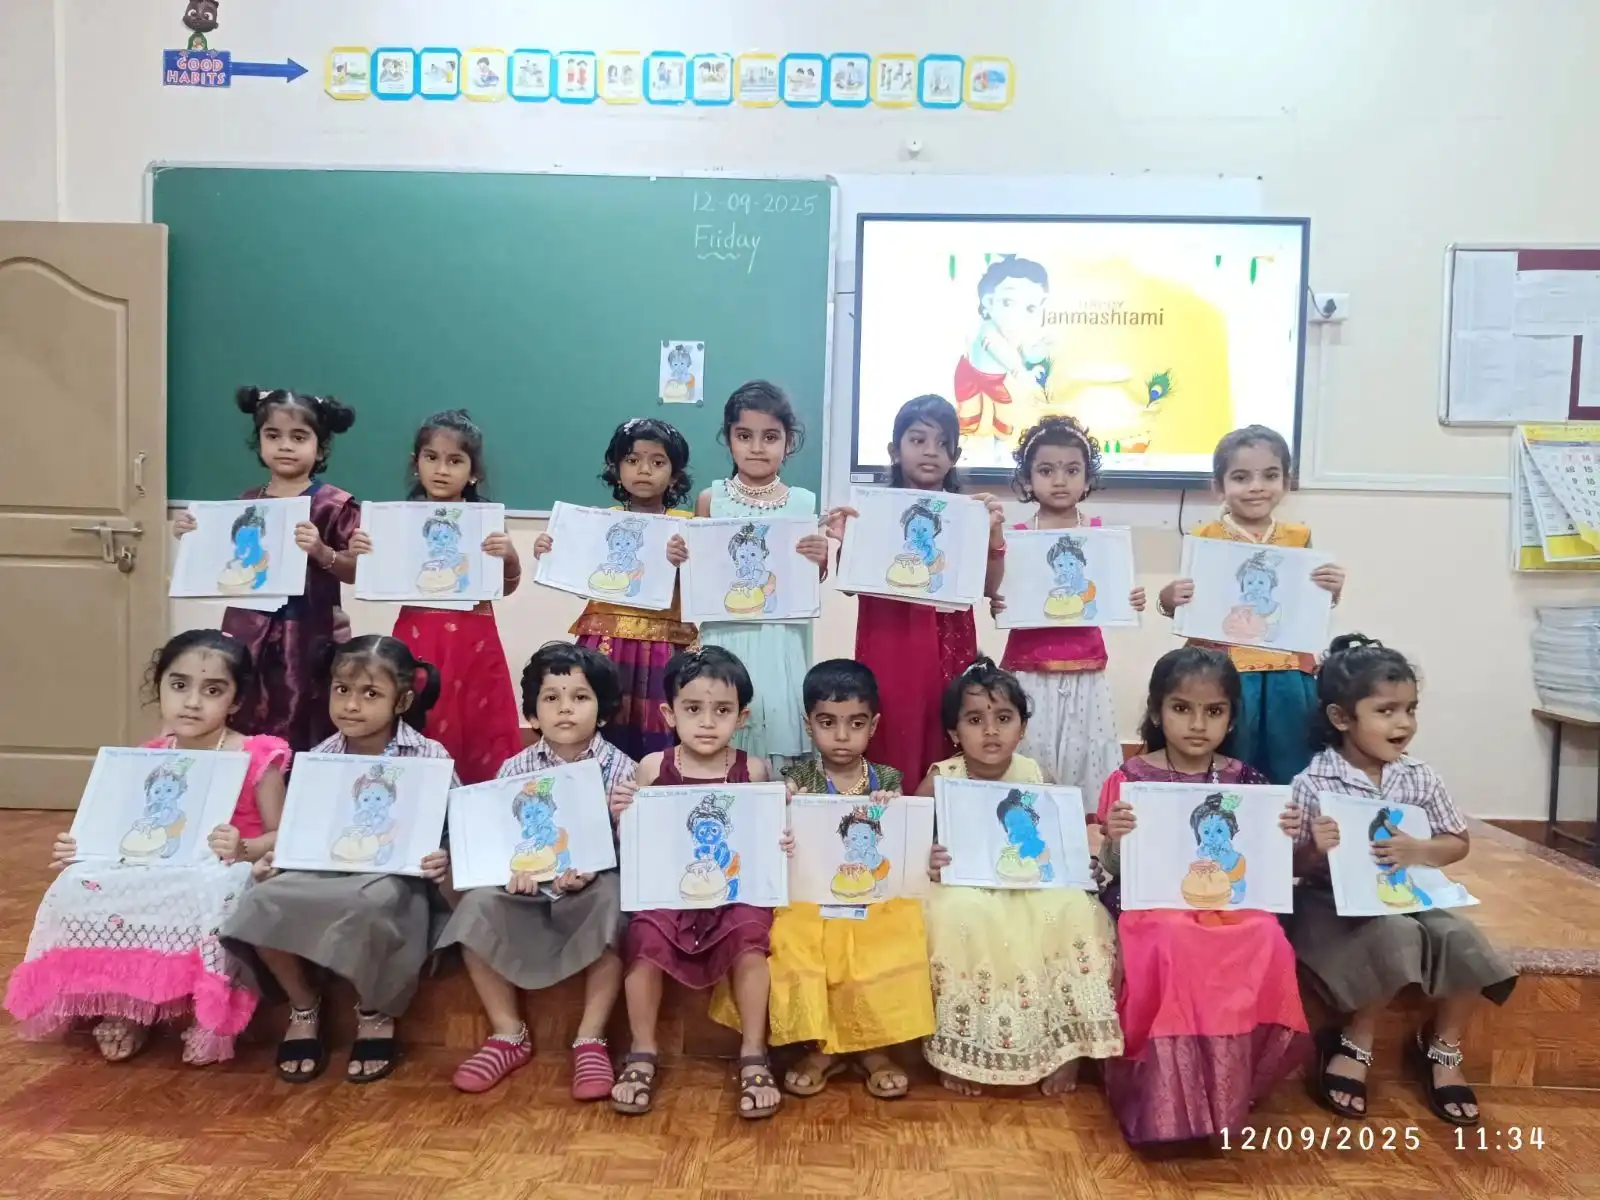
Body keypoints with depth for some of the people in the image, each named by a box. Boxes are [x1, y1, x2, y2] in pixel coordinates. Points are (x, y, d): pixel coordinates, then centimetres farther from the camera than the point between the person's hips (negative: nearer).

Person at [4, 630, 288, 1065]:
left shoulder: (255, 757, -8)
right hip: (159, 869, 5)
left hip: (222, 872, -5)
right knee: (80, 885, -21)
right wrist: (79, 847, -5)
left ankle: (207, 1010, -16)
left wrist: (245, 849, -27)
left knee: (209, 898, -40)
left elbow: (282, 836, -7)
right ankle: (122, 1003, -4)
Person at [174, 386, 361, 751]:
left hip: (308, 637, -4)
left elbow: (356, 571, -7)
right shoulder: (245, 503, 8)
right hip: (251, 635, 5)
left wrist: (322, 552, -23)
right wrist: (193, 536, 1)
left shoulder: (334, 504, -6)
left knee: (304, 744, -1)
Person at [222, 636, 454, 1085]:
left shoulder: (429, 758, -6)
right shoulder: (317, 760, 5)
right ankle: (303, 1006, 4)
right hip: (324, 873, 4)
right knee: (262, 901, -26)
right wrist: (275, 858, -7)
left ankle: (375, 1012, -5)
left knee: (369, 906, -38)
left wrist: (443, 860, -24)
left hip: (392, 878, -4)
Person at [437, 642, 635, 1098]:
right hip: (528, 886, 3)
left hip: (591, 887, -2)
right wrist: (512, 868, -21)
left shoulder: (619, 768, -5)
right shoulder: (516, 769, 2)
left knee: (611, 903, -33)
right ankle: (509, 1034, -5)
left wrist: (591, 870, -28)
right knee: (477, 906, -23)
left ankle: (590, 1040, -18)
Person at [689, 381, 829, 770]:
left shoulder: (804, 503, 3)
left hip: (782, 642, 0)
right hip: (726, 638, 0)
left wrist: (821, 560, -11)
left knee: (778, 722, 1)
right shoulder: (711, 499, 3)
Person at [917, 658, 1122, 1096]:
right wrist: (924, 862, -27)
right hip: (962, 891, -2)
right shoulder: (939, 781, -10)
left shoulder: (1036, 778, -3)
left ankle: (1063, 1041, -7)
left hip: (1030, 889, 3)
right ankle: (961, 1049, -16)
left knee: (1074, 907, -25)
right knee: (959, 914, -36)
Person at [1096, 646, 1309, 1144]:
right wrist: (1115, 840, -21)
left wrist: (1284, 839, -8)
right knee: (1175, 948, -36)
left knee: (1267, 947, -29)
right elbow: (1113, 870, 1)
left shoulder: (1245, 780, 7)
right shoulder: (1131, 779, -1)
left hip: (1231, 901, 3)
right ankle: (1166, 1103, -18)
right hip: (1155, 902, -3)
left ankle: (1225, 1095, -10)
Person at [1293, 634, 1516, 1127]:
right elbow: (1293, 868, -9)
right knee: (1397, 936, -30)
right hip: (1335, 904, -5)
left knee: (1460, 938, -20)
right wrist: (1316, 852, -32)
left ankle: (1442, 1047, 8)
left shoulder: (1420, 777, 0)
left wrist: (1417, 851, -15)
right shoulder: (1313, 785, -14)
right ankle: (1355, 1044, -4)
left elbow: (1458, 843, 6)